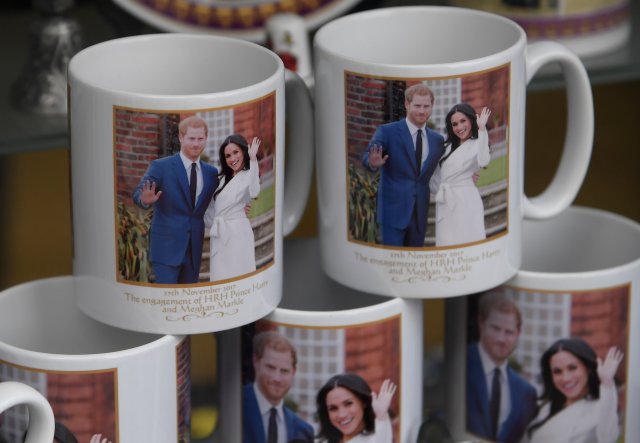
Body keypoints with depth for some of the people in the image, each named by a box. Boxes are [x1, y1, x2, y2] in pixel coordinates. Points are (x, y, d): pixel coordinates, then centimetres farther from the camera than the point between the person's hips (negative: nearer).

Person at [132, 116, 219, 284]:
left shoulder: (211, 173, 11)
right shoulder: (161, 167, -5)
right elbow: (138, 193, -13)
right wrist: (145, 199, -37)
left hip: (194, 249, 5)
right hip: (167, 246, -5)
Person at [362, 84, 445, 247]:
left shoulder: (437, 140, 11)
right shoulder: (387, 132, -4)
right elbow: (367, 156, -12)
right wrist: (373, 163, -36)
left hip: (420, 213, 5)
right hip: (393, 210, -5)